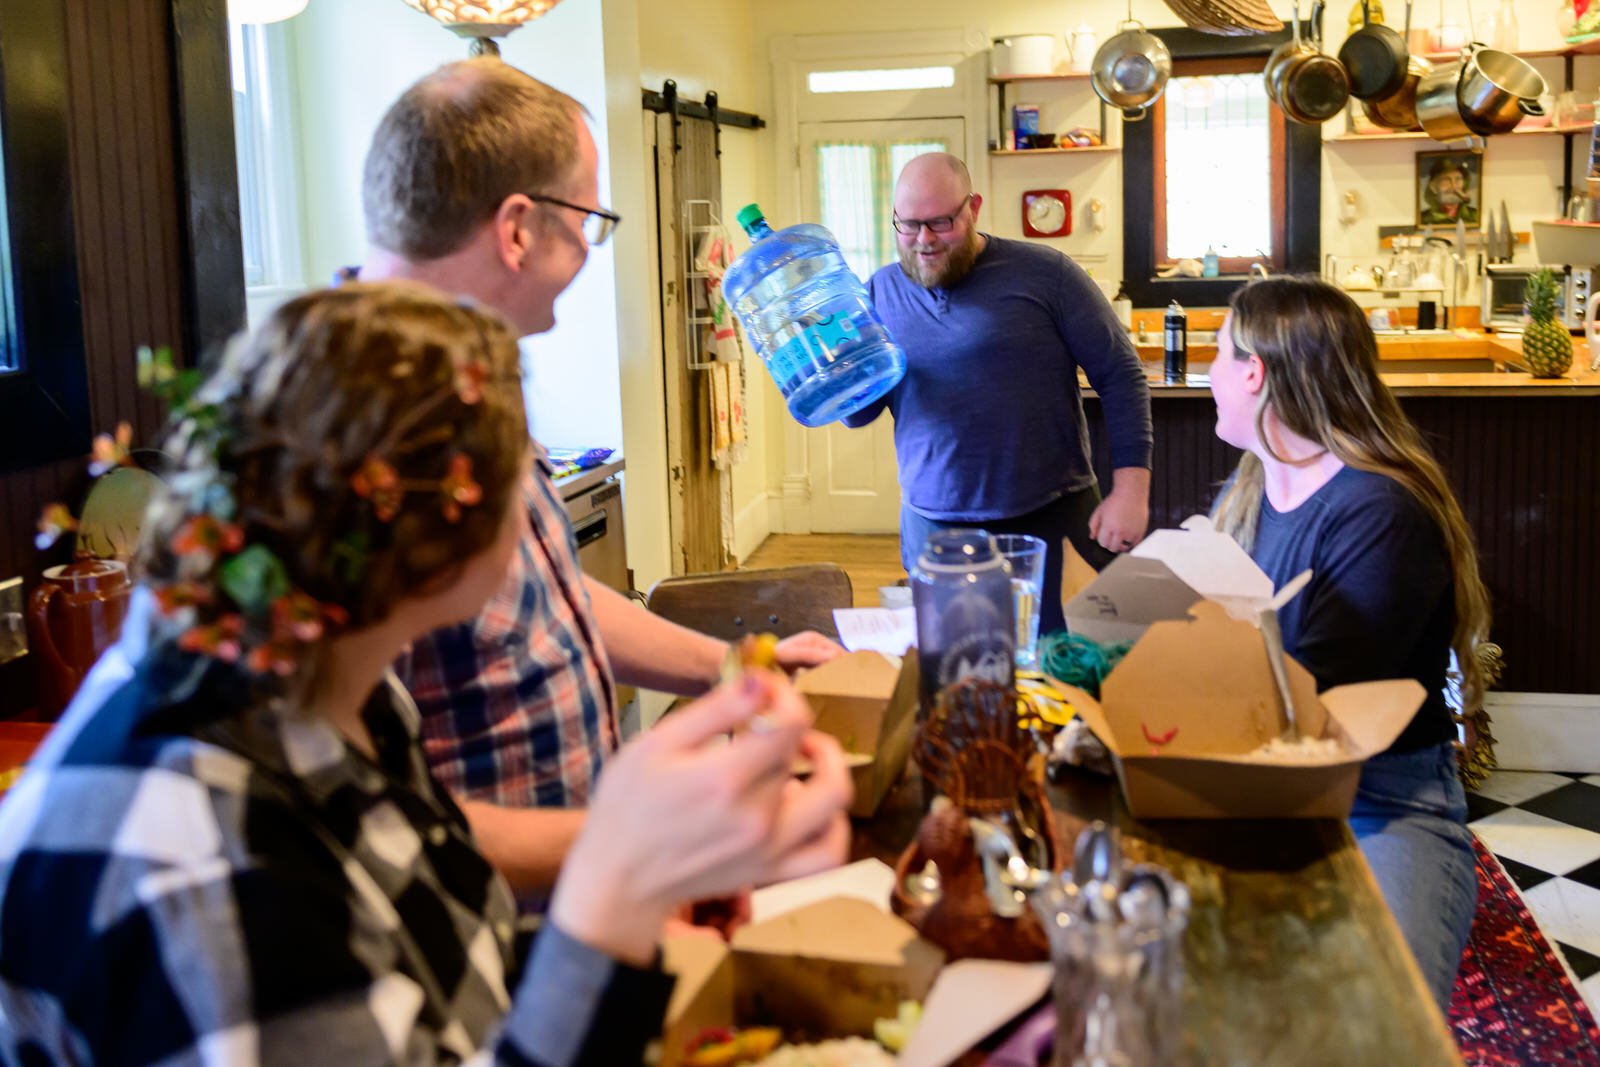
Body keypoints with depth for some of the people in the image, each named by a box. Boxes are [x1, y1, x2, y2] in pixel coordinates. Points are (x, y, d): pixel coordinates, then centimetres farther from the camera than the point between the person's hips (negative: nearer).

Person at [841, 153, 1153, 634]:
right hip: (933, 525, 3)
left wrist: (1131, 489, -10)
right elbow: (858, 412, 10)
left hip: (1050, 520, -3)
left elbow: (1121, 375, -3)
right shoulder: (882, 291, 7)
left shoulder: (1044, 273, -4)